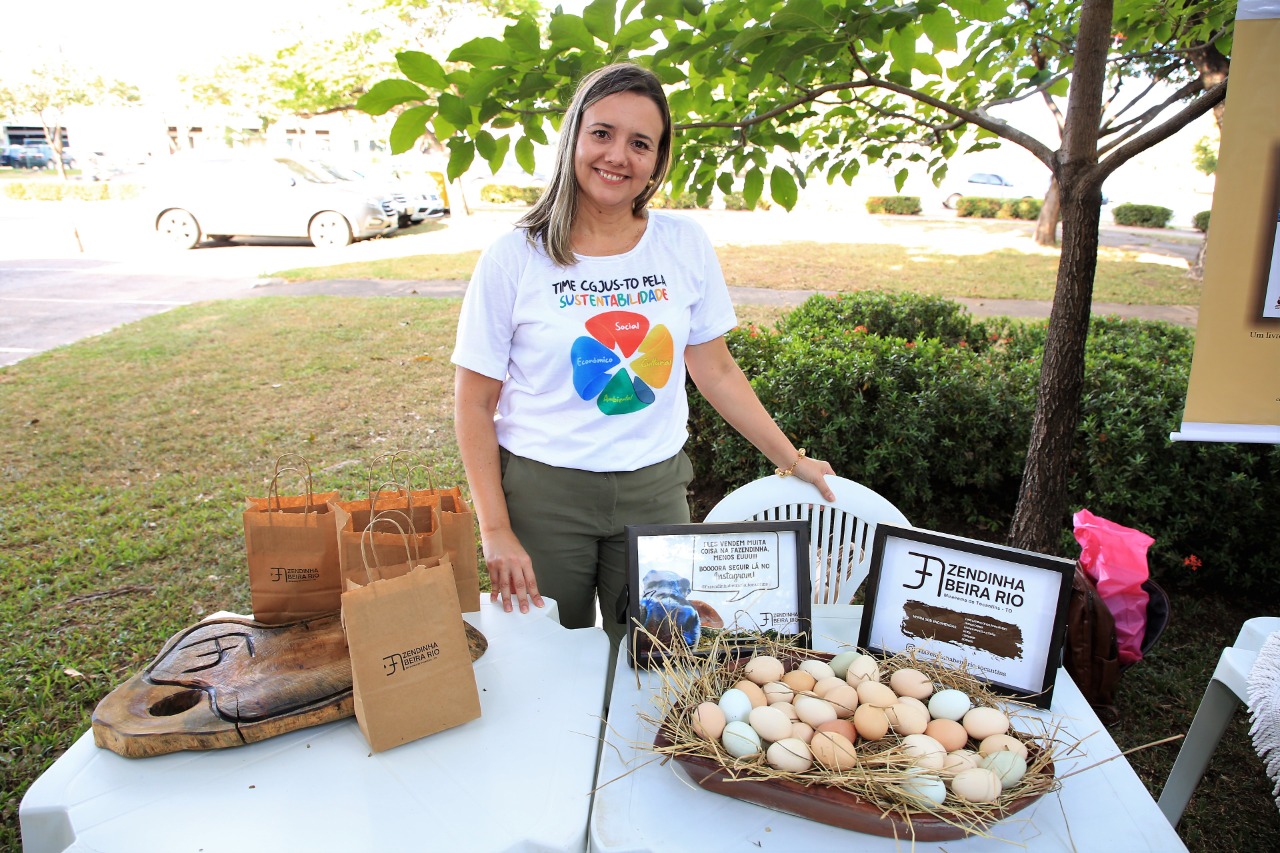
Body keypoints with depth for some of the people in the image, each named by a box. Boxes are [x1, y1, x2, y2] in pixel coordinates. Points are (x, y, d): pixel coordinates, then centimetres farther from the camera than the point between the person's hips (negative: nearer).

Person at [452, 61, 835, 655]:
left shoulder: (684, 244, 1)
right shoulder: (515, 257, -7)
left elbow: (716, 371, 9)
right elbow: (474, 405, -5)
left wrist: (791, 460, 8)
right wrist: (496, 532, -9)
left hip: (655, 492, 2)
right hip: (542, 493, -2)